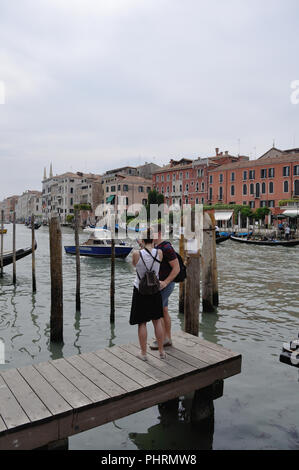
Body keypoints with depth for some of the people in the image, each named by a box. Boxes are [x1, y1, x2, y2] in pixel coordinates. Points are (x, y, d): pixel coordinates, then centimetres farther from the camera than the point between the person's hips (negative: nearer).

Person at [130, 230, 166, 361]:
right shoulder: (159, 253, -12)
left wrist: (141, 248, 5)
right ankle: (161, 351, 23)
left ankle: (143, 353, 20)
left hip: (140, 291, -2)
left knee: (142, 323, 9)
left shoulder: (137, 254, -17)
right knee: (157, 321, 15)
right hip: (155, 290, 2)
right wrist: (151, 247, 10)